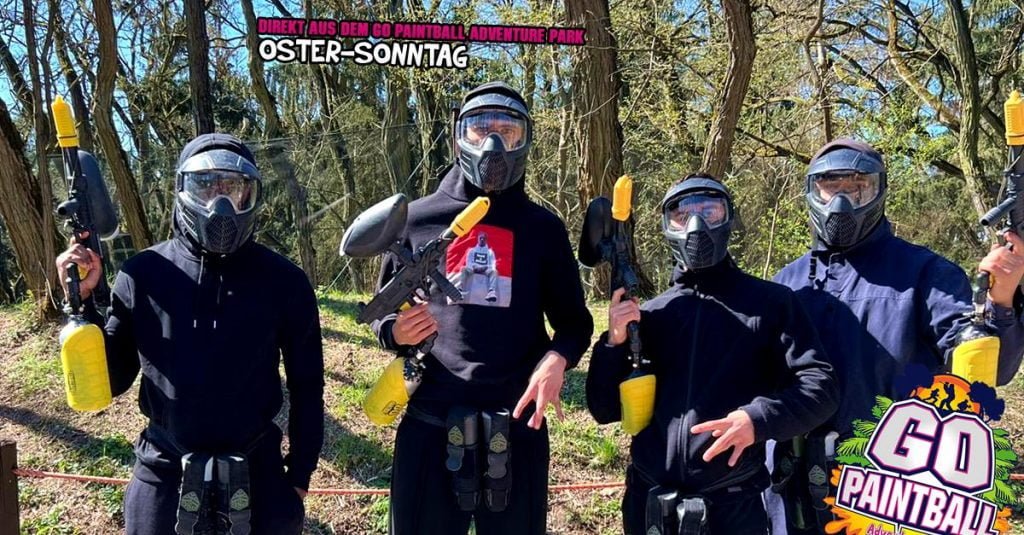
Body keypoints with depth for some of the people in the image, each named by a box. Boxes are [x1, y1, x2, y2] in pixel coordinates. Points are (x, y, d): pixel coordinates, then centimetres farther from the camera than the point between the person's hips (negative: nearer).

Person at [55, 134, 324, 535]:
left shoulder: (282, 281, -8)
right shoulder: (144, 274, -6)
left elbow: (306, 387, 1)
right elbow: (112, 379, 2)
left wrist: (300, 475, 4)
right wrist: (83, 300, -10)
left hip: (258, 478, 0)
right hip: (163, 479, 1)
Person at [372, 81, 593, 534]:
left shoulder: (543, 228, 6)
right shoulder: (417, 219, 6)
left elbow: (573, 320, 9)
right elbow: (383, 310, 14)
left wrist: (557, 359, -13)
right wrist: (395, 331, -9)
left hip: (516, 430, 1)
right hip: (429, 426, 0)